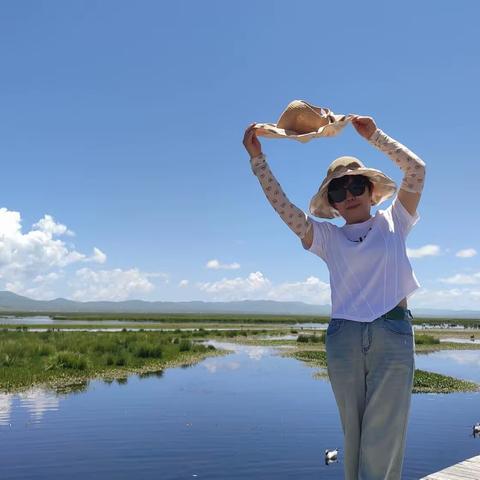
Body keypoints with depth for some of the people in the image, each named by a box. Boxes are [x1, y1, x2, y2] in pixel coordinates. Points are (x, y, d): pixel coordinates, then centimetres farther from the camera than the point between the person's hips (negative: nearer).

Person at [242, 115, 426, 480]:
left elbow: (416, 169, 0)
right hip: (344, 337, 2)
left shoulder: (393, 222, 10)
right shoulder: (328, 237, 11)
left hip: (394, 332, -2)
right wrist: (257, 158, -6)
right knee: (354, 436, 10)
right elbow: (283, 205, 1)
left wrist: (374, 135, -3)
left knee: (383, 439, -2)